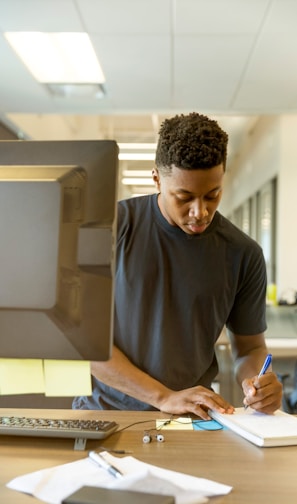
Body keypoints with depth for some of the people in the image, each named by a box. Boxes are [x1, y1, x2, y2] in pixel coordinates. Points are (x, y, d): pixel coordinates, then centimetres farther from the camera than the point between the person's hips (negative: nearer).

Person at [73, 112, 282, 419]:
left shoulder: (243, 254, -1)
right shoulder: (113, 225, -7)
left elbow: (250, 347, 10)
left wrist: (255, 382, -13)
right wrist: (165, 397, -16)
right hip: (105, 409, -1)